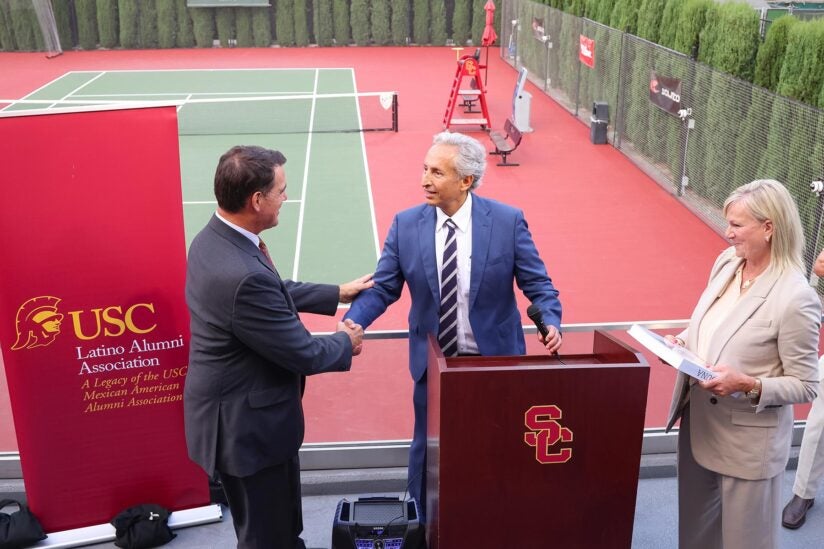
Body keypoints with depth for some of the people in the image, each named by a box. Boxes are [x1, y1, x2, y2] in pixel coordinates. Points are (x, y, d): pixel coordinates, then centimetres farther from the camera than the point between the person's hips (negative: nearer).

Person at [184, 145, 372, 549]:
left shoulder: (214, 240, -3)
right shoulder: (243, 275, -35)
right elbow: (303, 353, -23)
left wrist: (337, 294, 16)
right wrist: (347, 341, -4)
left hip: (241, 411, 9)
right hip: (247, 423, -9)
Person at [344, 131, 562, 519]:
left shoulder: (508, 221, -11)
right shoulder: (406, 225, -6)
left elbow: (537, 284, -7)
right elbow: (382, 288, -4)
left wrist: (551, 323, -25)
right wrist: (352, 323, -21)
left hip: (495, 360, -1)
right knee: (427, 449, 15)